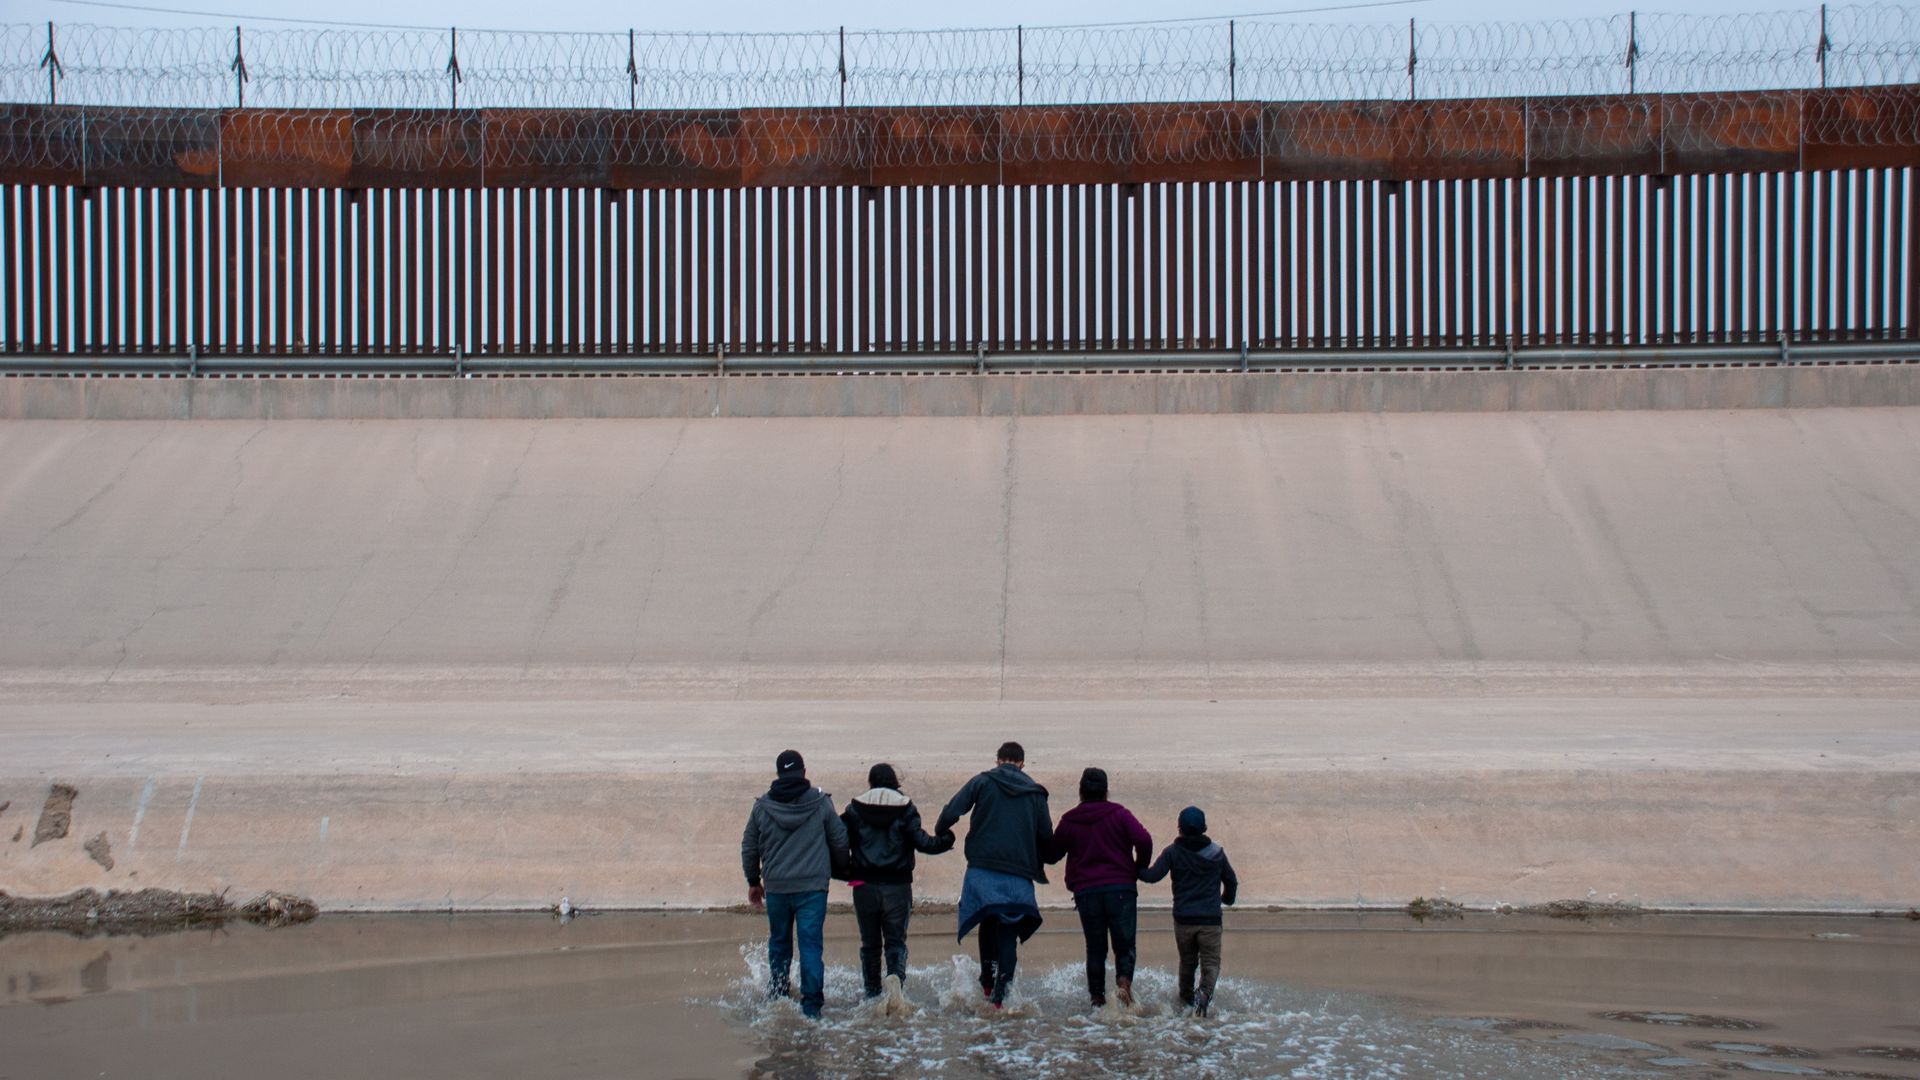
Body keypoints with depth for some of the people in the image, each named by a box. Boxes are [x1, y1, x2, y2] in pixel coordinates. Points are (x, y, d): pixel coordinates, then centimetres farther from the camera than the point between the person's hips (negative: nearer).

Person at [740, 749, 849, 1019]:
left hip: (775, 887, 2)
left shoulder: (762, 806, 2)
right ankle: (811, 1004, -7)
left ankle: (776, 998, 24)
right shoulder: (821, 803, -3)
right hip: (812, 886, -2)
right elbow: (840, 842, 4)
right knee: (810, 945, -1)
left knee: (778, 944, 18)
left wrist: (753, 881, 23)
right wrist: (840, 869, 22)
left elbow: (749, 848, 10)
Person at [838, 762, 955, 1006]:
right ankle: (896, 975, -24)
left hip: (865, 885, 1)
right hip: (897, 885, -1)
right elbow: (922, 842, -8)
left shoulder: (856, 808, 2)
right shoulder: (905, 809, -2)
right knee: (896, 941, 5)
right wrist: (946, 841, 8)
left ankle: (872, 995, 15)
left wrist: (845, 870, 12)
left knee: (869, 943, 13)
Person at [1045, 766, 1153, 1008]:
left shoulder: (1069, 821, 8)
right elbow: (1144, 840, -10)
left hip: (1086, 892, 2)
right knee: (1124, 945, 2)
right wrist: (1139, 869, 4)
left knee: (1095, 948, 10)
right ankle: (1124, 981, -22)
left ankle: (1097, 997, 5)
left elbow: (1051, 855, 14)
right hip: (1121, 888, -2)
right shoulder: (1118, 814, 1)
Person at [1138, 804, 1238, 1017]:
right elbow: (1231, 881, 15)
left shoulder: (1173, 852, -3)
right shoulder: (1217, 852, 4)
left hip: (1183, 919, 0)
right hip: (1211, 919, 0)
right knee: (1211, 961, 0)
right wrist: (1227, 899, 36)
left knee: (1187, 961, 18)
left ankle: (1186, 998, 28)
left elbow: (1152, 876, -11)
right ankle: (1205, 991, -26)